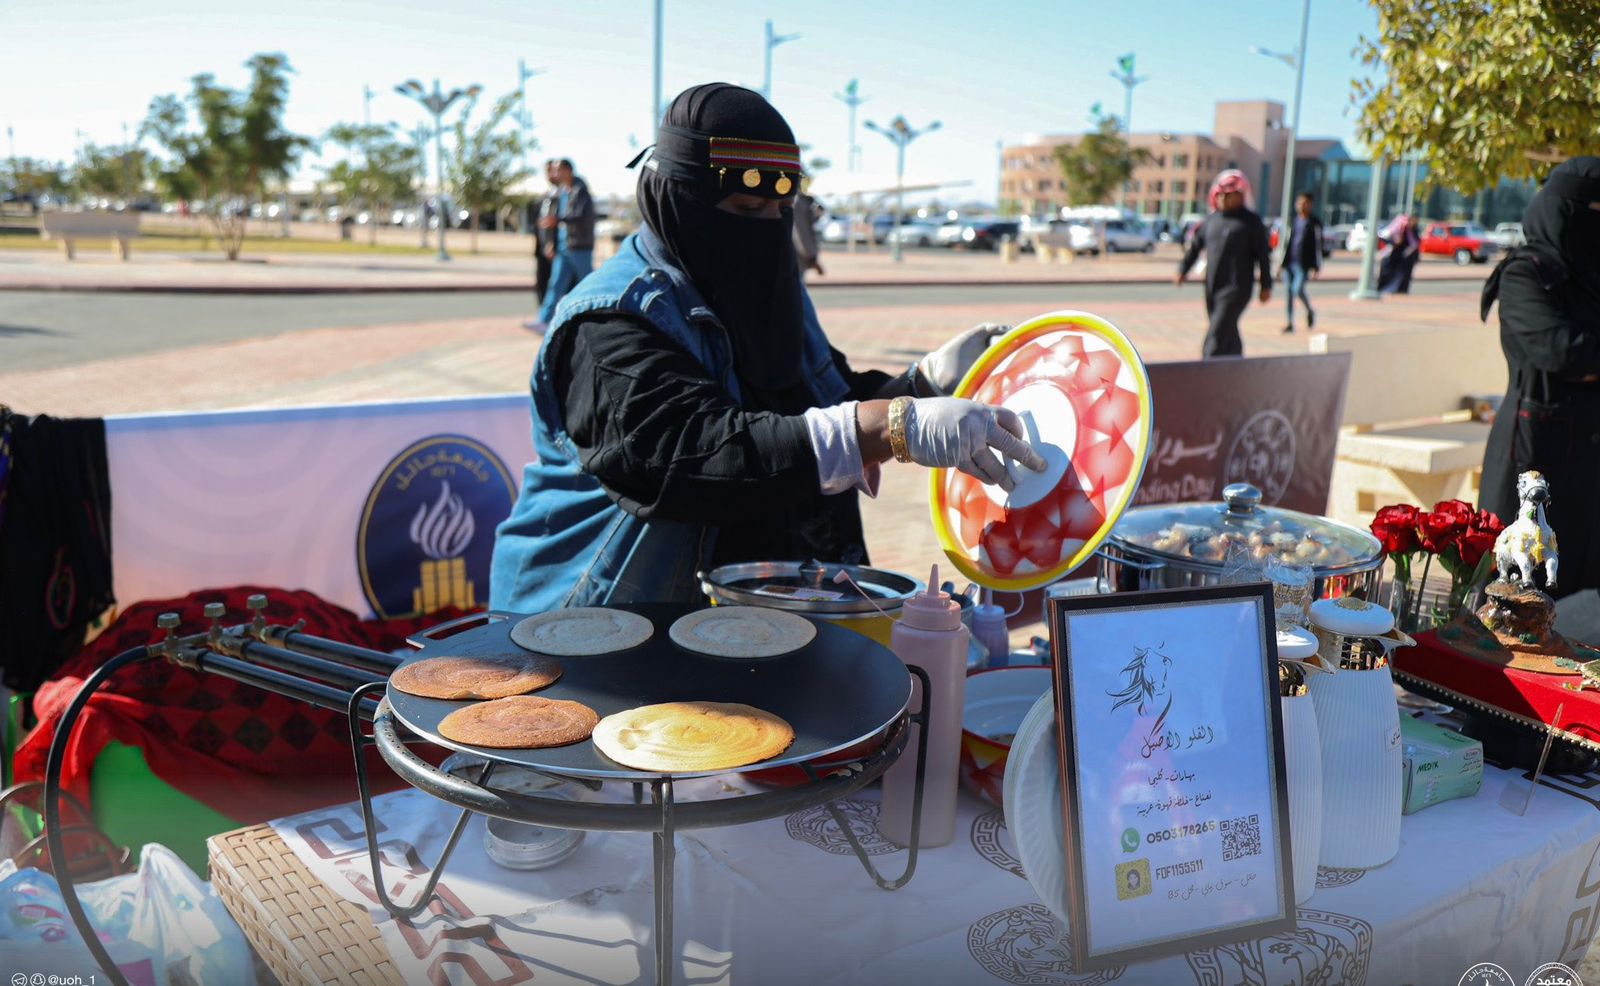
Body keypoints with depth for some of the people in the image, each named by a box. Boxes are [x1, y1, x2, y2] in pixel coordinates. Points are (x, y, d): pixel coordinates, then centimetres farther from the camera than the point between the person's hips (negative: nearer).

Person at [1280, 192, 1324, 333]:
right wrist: (1282, 262, 15)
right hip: (1289, 262, 5)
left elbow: (1318, 245, -2)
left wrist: (1316, 266, -7)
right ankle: (1290, 323, 9)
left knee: (1298, 289, -18)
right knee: (1288, 291, 2)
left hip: (1303, 264, -5)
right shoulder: (1293, 221, 13)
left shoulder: (1315, 224, -1)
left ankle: (1310, 312, 9)